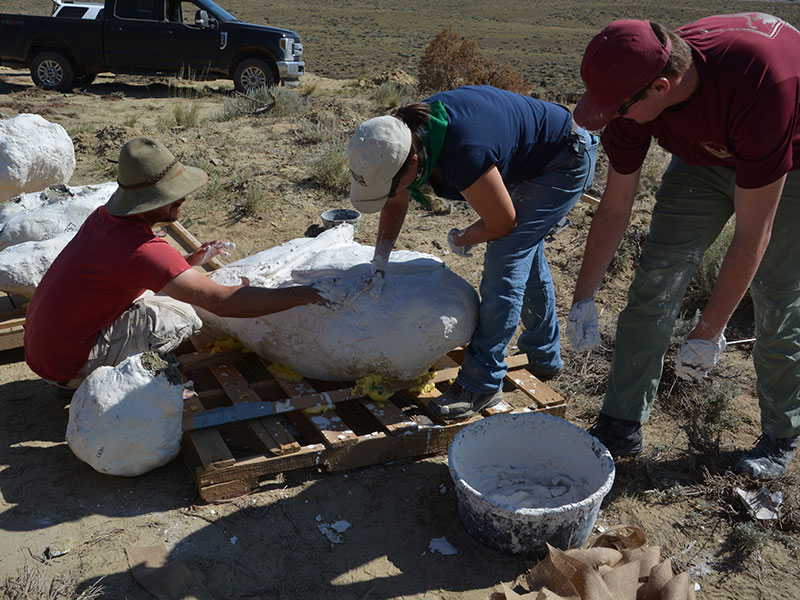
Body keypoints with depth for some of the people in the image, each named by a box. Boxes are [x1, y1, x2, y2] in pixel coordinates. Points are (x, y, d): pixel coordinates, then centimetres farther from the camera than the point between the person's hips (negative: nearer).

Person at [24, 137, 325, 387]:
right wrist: (303, 295, -30)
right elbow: (221, 301, -33)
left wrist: (189, 262, -2)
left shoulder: (105, 215, -1)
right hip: (66, 364, -8)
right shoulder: (141, 249, -29)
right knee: (180, 316, -16)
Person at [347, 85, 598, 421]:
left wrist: (461, 240, -6)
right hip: (525, 160, 9)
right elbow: (396, 205, 1)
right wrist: (379, 262, -7)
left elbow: (503, 222, -25)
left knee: (507, 256, -17)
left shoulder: (463, 156, -43)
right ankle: (544, 357, 39)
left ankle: (482, 383, -8)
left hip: (567, 162, -9)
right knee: (525, 252, 19)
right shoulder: (403, 134, -17)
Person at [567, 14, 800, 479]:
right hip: (707, 157, 4)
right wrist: (584, 299, -12)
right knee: (655, 283, -5)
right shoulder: (632, 94, -26)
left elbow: (752, 236, -36)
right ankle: (621, 428, 4)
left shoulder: (760, 82, -43)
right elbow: (614, 210, -13)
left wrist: (708, 333, -29)